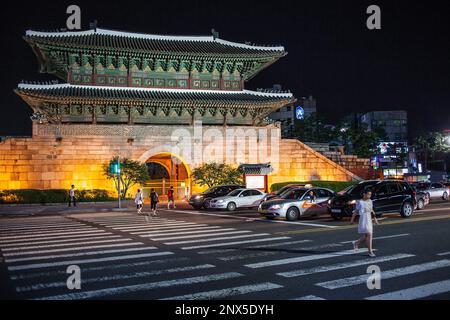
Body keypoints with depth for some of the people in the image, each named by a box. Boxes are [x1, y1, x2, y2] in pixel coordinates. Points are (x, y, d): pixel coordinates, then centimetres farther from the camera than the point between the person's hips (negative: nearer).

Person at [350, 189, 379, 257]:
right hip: (363, 220, -7)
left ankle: (356, 243, 35)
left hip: (369, 220, 7)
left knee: (366, 236, 11)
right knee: (369, 235, -11)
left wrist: (375, 218, 9)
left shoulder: (370, 201, 10)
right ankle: (370, 251, -4)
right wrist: (352, 220, 1)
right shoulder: (360, 202, -8)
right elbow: (355, 211, -2)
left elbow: (372, 210, 17)